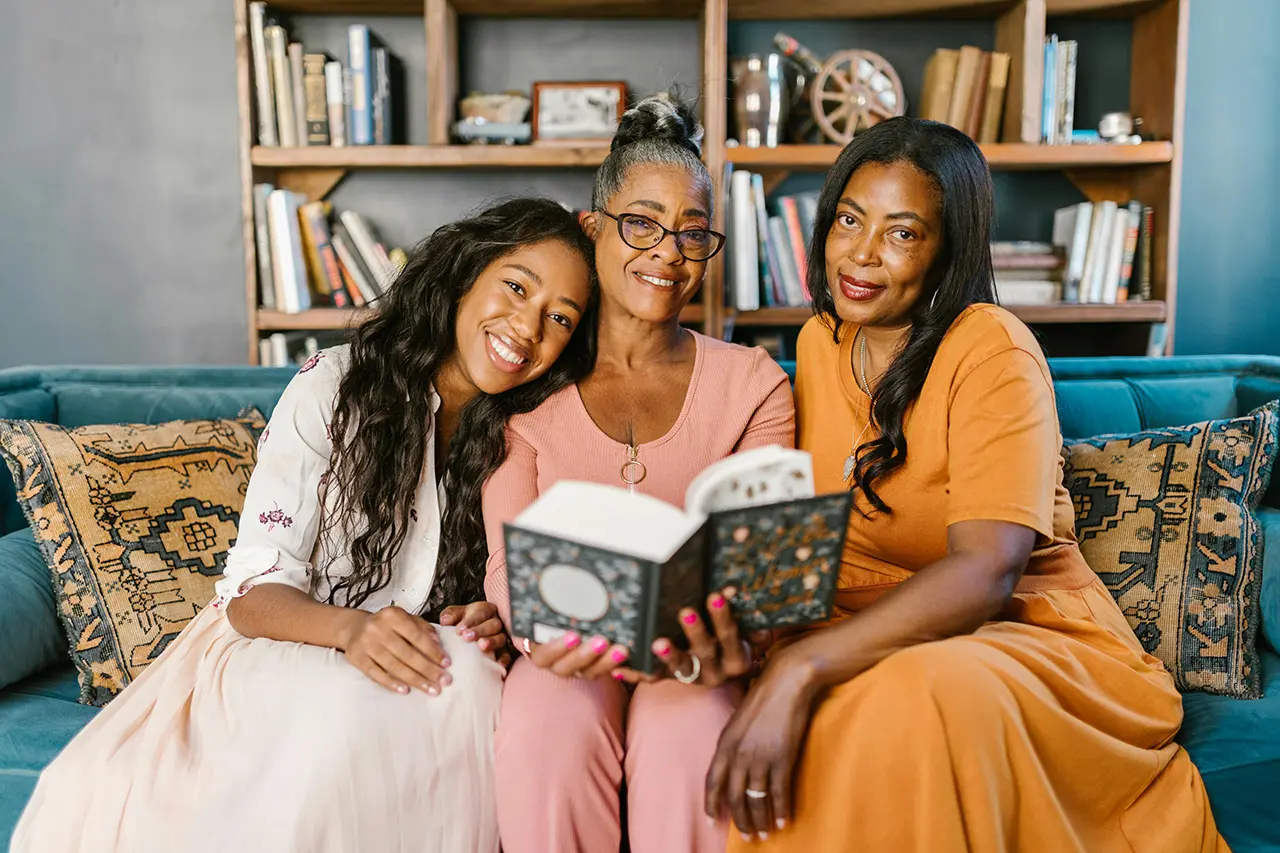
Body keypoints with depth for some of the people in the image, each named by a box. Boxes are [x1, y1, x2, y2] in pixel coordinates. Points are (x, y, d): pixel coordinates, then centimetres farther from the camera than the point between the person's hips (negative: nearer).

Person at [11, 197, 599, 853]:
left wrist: (498, 624, -17)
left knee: (470, 675, -33)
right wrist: (352, 628, -30)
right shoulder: (335, 386, -6)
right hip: (279, 655, -1)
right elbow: (255, 588, -10)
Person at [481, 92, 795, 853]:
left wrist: (731, 636, -28)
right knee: (550, 728, -32)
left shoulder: (753, 385, 4)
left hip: (692, 654, 0)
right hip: (570, 657, 0)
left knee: (693, 734, -31)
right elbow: (508, 558, -4)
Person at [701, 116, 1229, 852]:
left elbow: (986, 572, -25)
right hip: (869, 637, 4)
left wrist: (802, 668, -35)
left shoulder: (992, 349, -14)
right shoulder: (819, 342, 7)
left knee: (918, 696, -37)